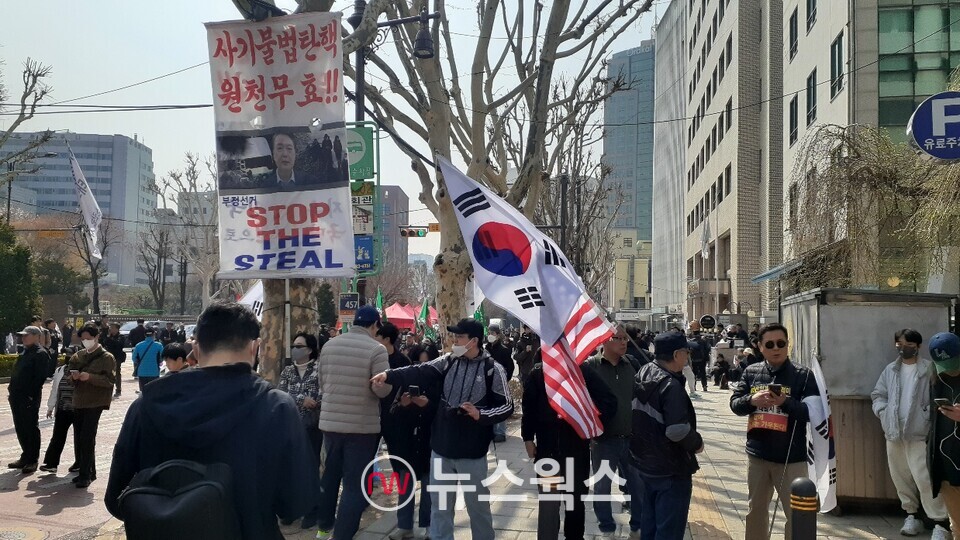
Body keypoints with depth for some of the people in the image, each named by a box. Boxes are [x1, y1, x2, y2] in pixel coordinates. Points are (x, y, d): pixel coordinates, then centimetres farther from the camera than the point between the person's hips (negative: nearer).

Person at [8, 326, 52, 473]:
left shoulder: (41, 354, -11)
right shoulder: (25, 353, 18)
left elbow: (40, 377, -18)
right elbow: (17, 374, 22)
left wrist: (31, 395, -21)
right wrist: (12, 389, 12)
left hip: (29, 399, -9)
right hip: (17, 397, 9)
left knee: (31, 429, -1)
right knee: (20, 428, 14)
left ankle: (32, 461, 6)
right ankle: (25, 457, 25)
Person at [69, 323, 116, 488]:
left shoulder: (107, 358, -4)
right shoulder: (78, 356, 14)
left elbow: (110, 380, -14)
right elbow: (70, 377, 19)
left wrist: (90, 377, -24)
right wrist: (73, 376, -5)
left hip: (95, 403, -7)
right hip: (78, 402, 7)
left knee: (87, 439, -10)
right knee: (78, 438, 10)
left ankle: (86, 474, -3)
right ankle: (86, 471, 22)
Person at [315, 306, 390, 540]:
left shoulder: (329, 345, 1)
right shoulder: (376, 349, -14)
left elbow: (322, 384, 9)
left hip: (330, 420, 5)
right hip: (363, 425, -5)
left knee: (329, 476, 20)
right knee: (355, 483, 3)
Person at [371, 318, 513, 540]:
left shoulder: (492, 369, -7)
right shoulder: (448, 361, 3)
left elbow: (506, 406, -5)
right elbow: (420, 373, -10)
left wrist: (481, 415, -20)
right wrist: (389, 375, -24)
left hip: (472, 451, -3)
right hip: (442, 448, 4)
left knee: (478, 505, 10)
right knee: (440, 504, 12)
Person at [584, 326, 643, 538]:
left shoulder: (630, 366, 4)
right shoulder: (590, 366, -9)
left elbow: (638, 399, 12)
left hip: (630, 438, 3)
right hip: (603, 440, -3)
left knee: (638, 485, 13)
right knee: (602, 486, 12)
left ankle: (639, 526, 31)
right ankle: (607, 528, 30)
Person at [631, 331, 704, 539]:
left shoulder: (643, 374, 3)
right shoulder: (671, 386, -23)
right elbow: (677, 430, -30)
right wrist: (697, 443, -13)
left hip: (645, 462, 9)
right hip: (671, 469, -8)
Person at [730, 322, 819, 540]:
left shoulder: (802, 375, -7)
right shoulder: (751, 372, 3)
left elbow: (813, 412, -13)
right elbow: (734, 404, 2)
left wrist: (786, 402, -28)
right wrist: (751, 400, -18)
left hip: (791, 458, -3)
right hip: (757, 454, 4)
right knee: (756, 511, 19)